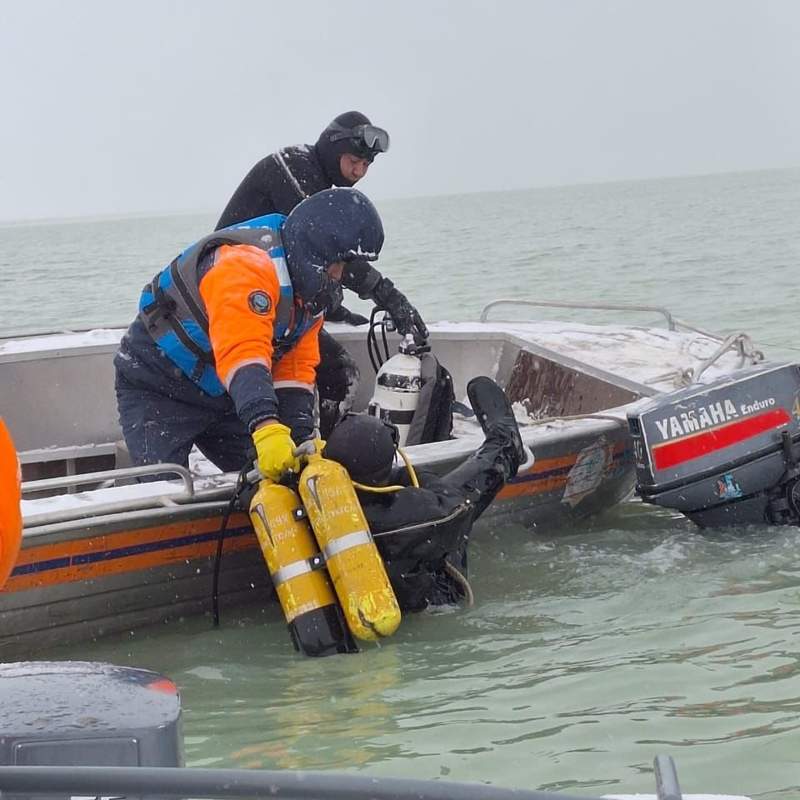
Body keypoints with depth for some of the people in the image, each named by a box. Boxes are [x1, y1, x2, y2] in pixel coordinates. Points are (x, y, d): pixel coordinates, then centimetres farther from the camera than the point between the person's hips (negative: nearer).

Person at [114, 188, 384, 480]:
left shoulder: (309, 292, 2)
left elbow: (295, 369, 0)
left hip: (224, 396, 9)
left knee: (268, 476, 0)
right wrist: (266, 426, -54)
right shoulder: (248, 263, -30)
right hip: (157, 390, -8)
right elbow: (242, 352, -43)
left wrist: (301, 440, -14)